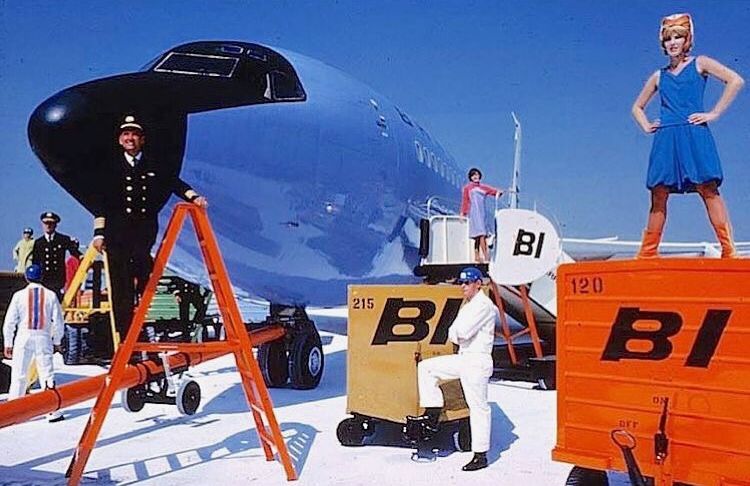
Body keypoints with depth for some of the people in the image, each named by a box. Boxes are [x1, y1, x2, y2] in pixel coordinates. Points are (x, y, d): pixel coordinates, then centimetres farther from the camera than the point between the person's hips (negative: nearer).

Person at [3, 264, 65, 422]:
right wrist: (57, 342, 13)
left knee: (18, 376, 6)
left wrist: (8, 343, 10)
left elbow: (9, 321, 1)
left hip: (23, 338, 0)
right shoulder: (51, 295, 1)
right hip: (44, 338, 0)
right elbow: (58, 321, 2)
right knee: (47, 375, 3)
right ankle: (53, 412, 4)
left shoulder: (19, 295, -1)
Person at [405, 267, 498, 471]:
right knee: (426, 367, 7)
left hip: (478, 361, -10)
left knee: (478, 407, -4)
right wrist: (456, 335, -5)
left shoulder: (483, 305, -12)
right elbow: (453, 336, 16)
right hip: (463, 358, 10)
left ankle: (480, 455, 5)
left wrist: (455, 331, -2)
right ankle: (432, 416, 6)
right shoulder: (467, 306, 19)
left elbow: (463, 331, -23)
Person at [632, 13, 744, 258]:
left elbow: (735, 81, -1)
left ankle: (729, 251, -13)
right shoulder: (659, 76, 20)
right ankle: (647, 254, 4)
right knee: (658, 196, 1)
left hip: (694, 136, -3)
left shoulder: (699, 63, 10)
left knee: (708, 189, -12)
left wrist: (714, 113, -7)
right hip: (665, 140, 3)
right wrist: (646, 126, 13)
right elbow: (637, 107, 32)